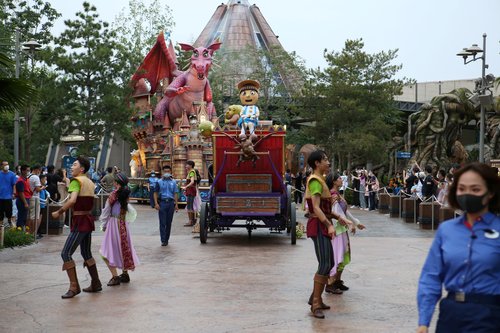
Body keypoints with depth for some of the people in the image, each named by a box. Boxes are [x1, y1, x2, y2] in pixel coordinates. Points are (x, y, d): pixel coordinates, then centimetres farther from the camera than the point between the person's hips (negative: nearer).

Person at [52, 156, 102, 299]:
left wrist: (59, 212, -17)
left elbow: (72, 200, -27)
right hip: (88, 219, 9)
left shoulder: (76, 181, -13)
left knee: (66, 253, -7)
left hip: (79, 222, -9)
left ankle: (74, 287, -8)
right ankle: (96, 283, 24)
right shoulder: (90, 182, 13)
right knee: (86, 253, 19)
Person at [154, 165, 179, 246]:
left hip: (171, 203, 2)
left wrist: (176, 204, 5)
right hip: (162, 202, -2)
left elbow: (175, 193, 11)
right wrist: (156, 203, -7)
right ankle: (163, 240, -4)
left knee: (169, 222, 6)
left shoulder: (173, 182, 10)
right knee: (162, 223, -5)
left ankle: (166, 239, 16)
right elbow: (156, 193, 4)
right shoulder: (159, 182, 4)